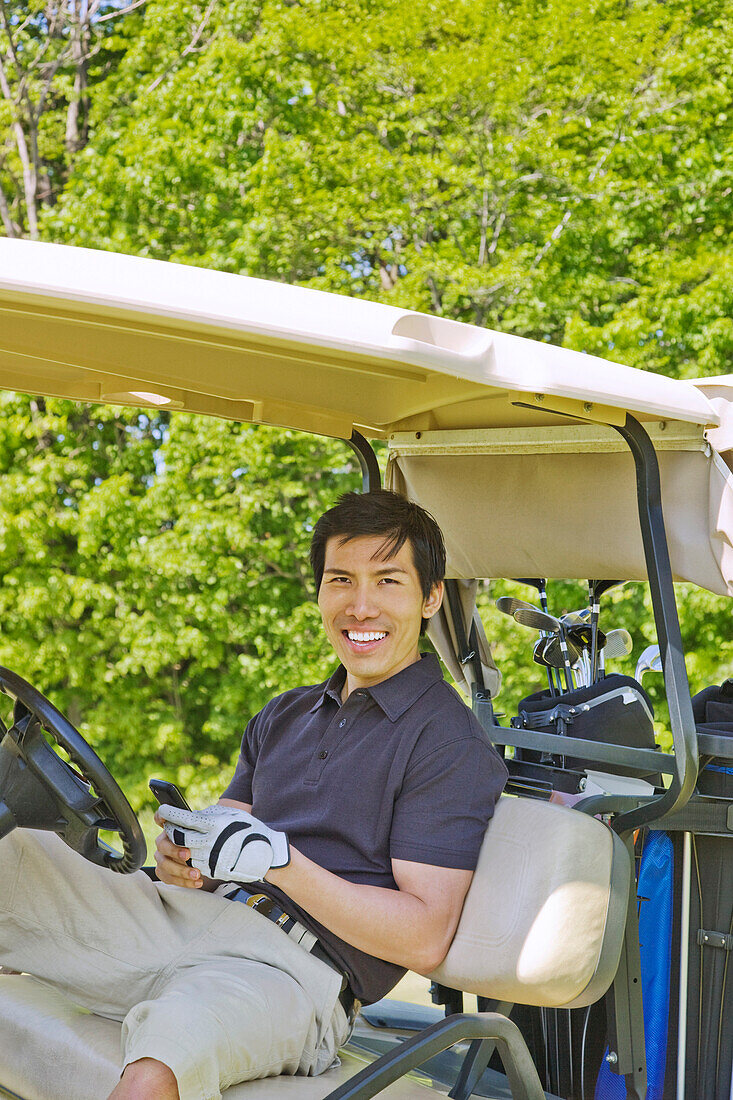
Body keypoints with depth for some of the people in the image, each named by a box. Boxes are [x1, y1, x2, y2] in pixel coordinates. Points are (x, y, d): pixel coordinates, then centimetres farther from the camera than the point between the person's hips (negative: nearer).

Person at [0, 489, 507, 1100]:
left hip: (291, 969, -7)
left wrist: (273, 856, -16)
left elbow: (424, 941, -10)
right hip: (187, 914, 7)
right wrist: (184, 856, -2)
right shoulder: (282, 717, 24)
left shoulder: (453, 744, -2)